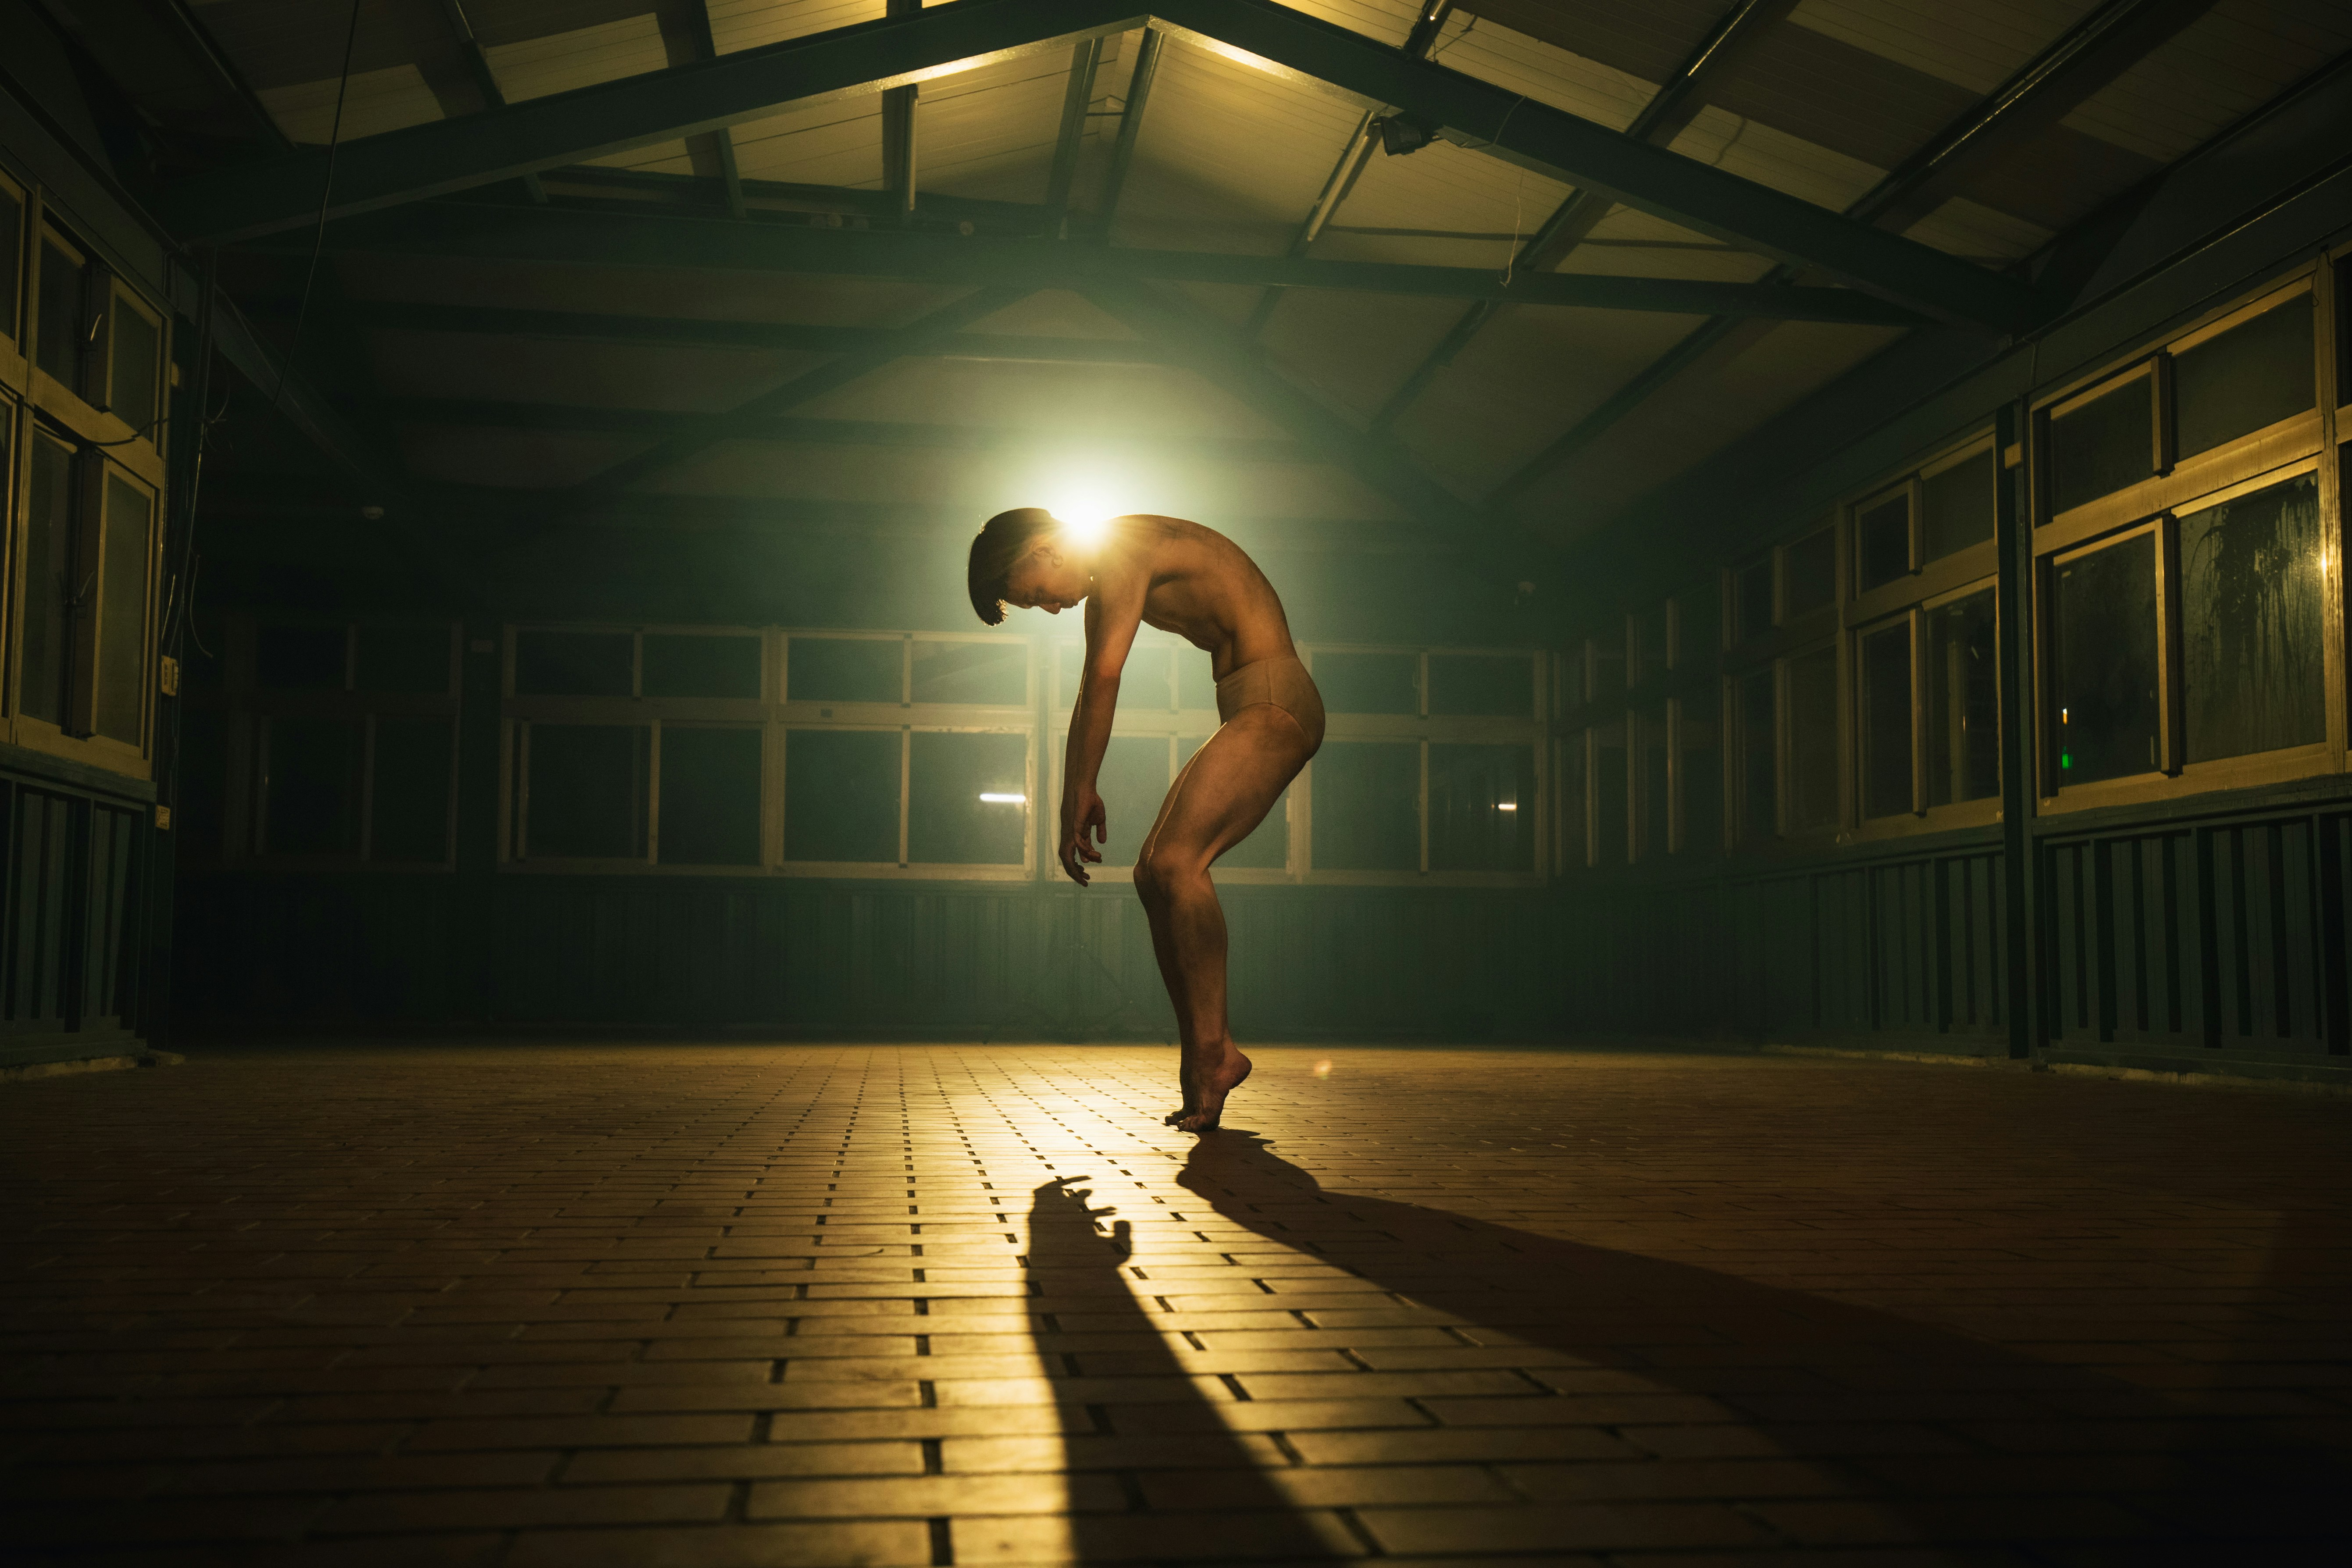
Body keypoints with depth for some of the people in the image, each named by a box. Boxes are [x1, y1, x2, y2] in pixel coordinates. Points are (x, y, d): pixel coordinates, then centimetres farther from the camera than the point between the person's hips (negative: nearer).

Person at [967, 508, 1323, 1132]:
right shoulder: (1108, 582, 20)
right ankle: (1207, 1058, 4)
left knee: (1177, 860, -23)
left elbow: (1104, 676, -17)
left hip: (1275, 703, -10)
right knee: (1154, 872, 4)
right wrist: (1076, 803, 22)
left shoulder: (1124, 548, -12)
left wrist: (1081, 792, -12)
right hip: (1248, 713, 10)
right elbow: (1090, 698, 25)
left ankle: (1212, 1050, -19)